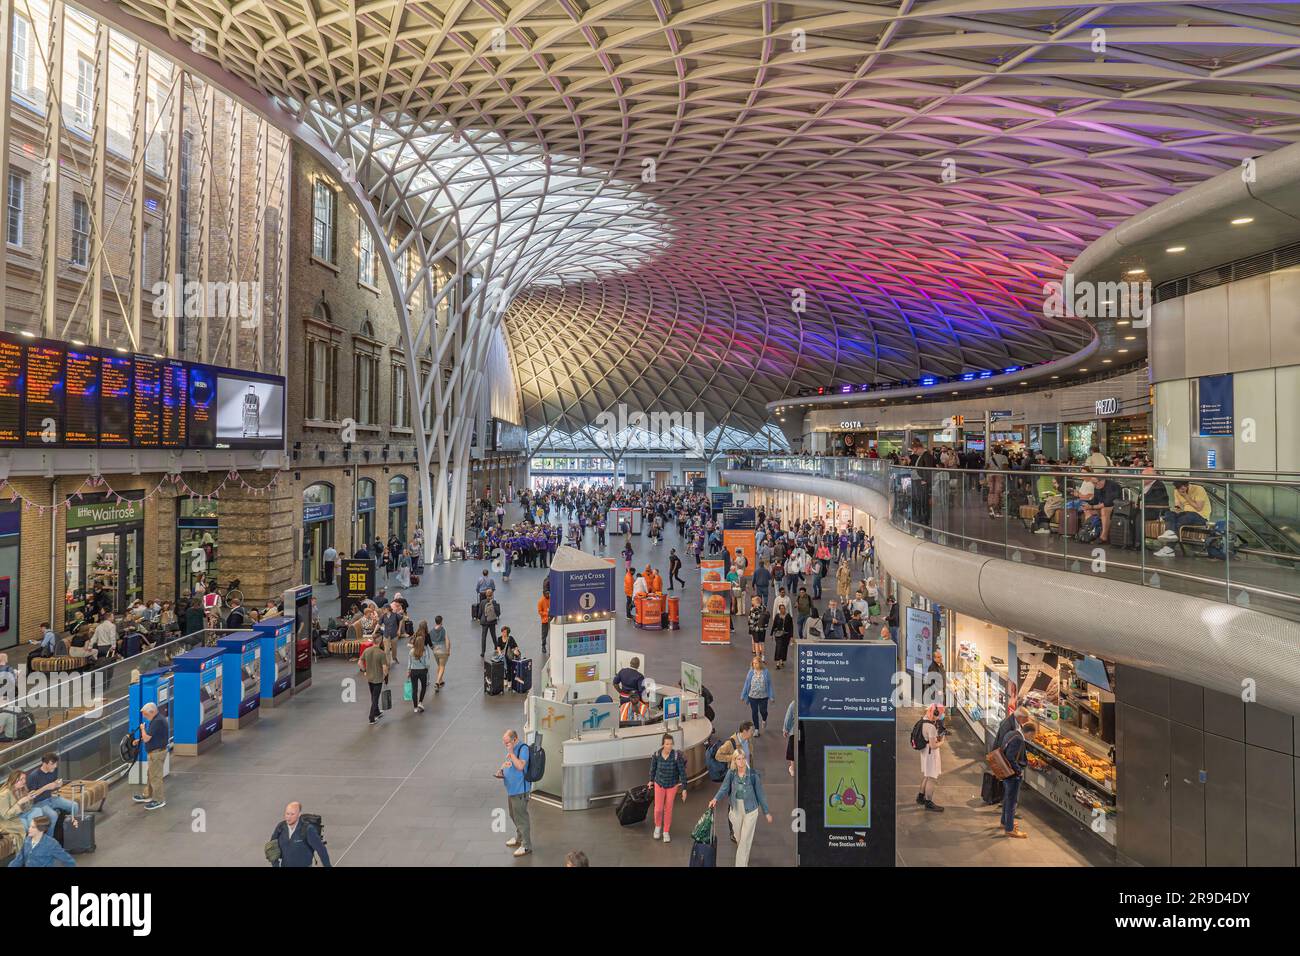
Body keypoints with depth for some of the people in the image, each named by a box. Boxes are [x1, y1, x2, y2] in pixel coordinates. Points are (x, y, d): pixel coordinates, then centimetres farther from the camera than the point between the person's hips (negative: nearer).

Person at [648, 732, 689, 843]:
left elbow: (682, 772, -18)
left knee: (668, 809, 10)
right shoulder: (656, 755, -21)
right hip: (659, 784, 1)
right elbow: (653, 767, -1)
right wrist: (651, 780, 14)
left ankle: (666, 832, 31)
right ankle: (658, 826, 32)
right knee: (658, 809, 0)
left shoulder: (677, 756, -26)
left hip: (672, 785, -1)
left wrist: (684, 789, -16)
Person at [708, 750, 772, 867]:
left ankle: (741, 864, 7)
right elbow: (724, 789, -12)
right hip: (736, 810, 3)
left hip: (750, 810, -3)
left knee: (745, 840, -3)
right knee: (738, 838, 20)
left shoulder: (753, 774, -16)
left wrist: (767, 812, -2)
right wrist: (715, 799, -31)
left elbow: (760, 793, -8)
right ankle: (744, 858, 50)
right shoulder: (731, 773, -9)